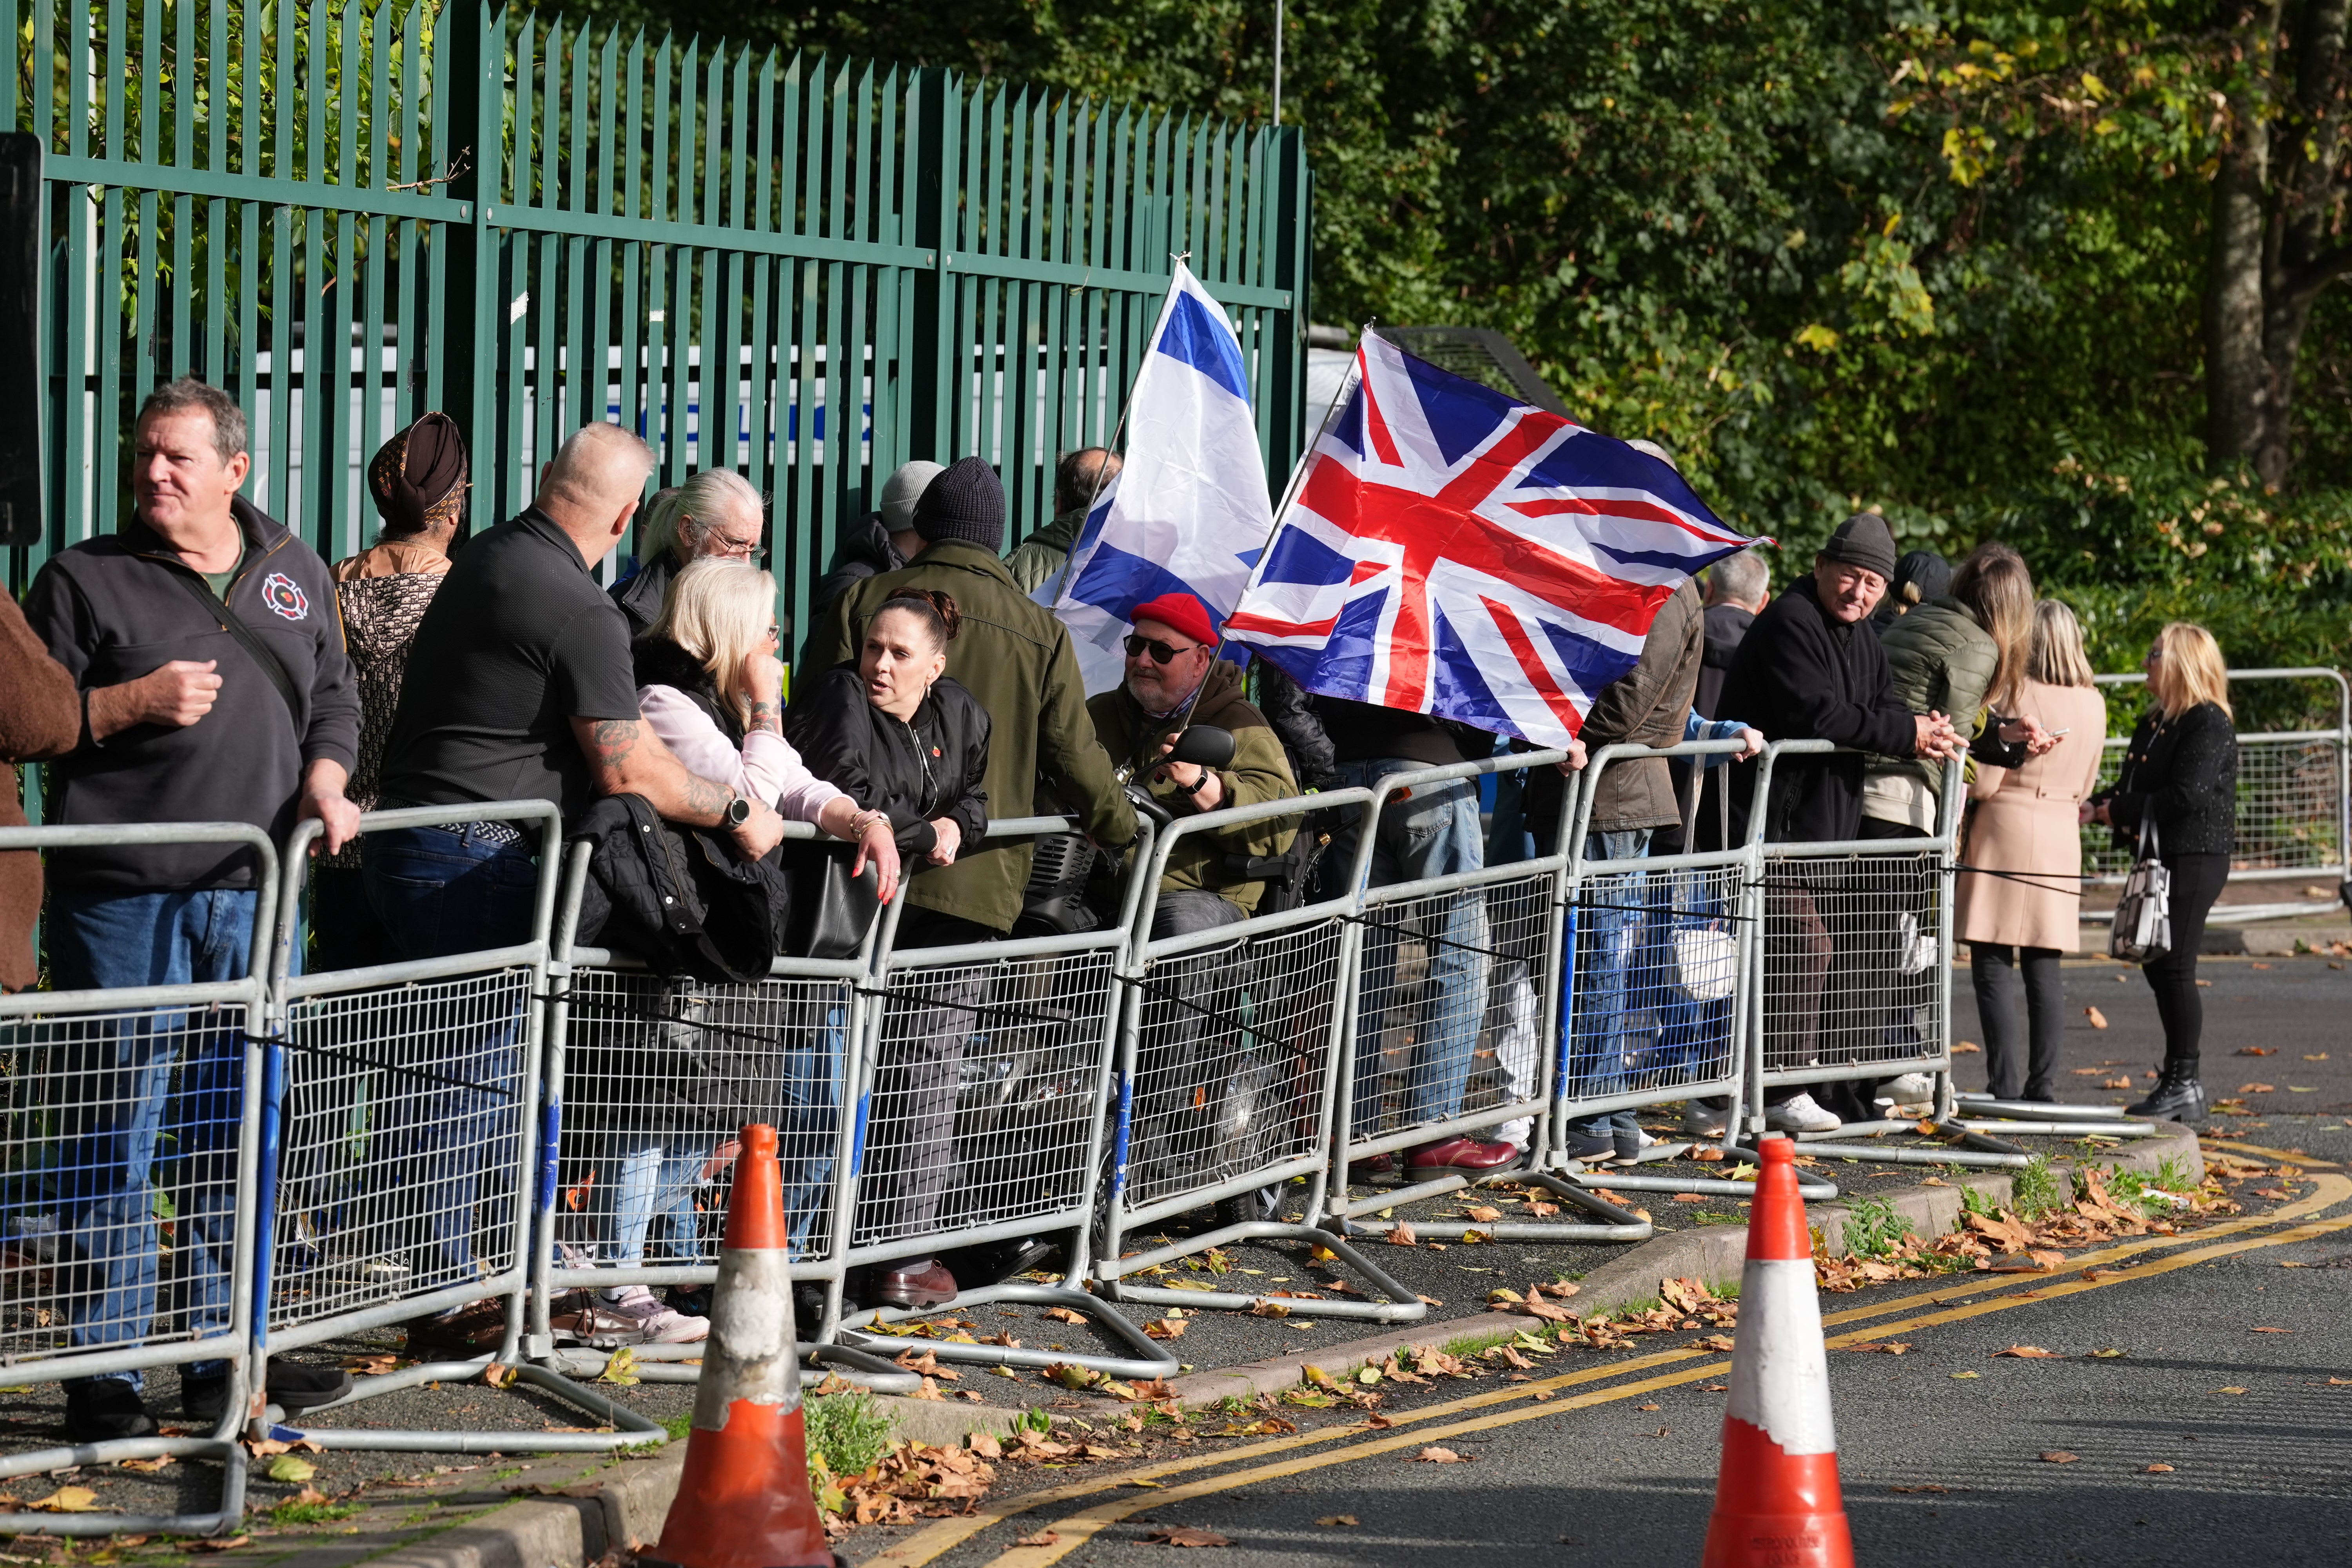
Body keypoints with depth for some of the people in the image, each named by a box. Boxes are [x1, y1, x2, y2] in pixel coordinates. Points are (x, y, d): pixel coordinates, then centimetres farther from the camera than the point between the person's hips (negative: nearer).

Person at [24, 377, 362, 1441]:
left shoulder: (295, 576, 15)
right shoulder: (86, 579, 2)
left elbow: (334, 701, 21)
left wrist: (325, 782, 2)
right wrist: (137, 702, -14)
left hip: (254, 891, 4)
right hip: (123, 898, -4)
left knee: (239, 1132, 9)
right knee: (117, 1132, -4)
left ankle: (224, 1354, 18)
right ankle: (103, 1371, 1)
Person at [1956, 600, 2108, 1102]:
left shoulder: (2015, 693, -12)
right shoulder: (2093, 703, 7)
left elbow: (1984, 782, -12)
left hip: (2005, 833, -6)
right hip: (2062, 838, 6)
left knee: (1993, 965, -4)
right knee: (2044, 965, 9)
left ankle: (2006, 1087, -10)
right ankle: (2044, 1087, 7)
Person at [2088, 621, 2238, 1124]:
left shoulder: (2208, 725, -13)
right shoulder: (2154, 723, 16)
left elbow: (2189, 795, -22)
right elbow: (2135, 788, 20)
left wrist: (2121, 810, -16)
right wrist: (2095, 807, 2)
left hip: (2195, 859, -10)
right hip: (2160, 857, 10)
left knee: (2174, 967, -10)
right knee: (2157, 966, 11)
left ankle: (2184, 1087, -6)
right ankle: (2177, 1078, 17)